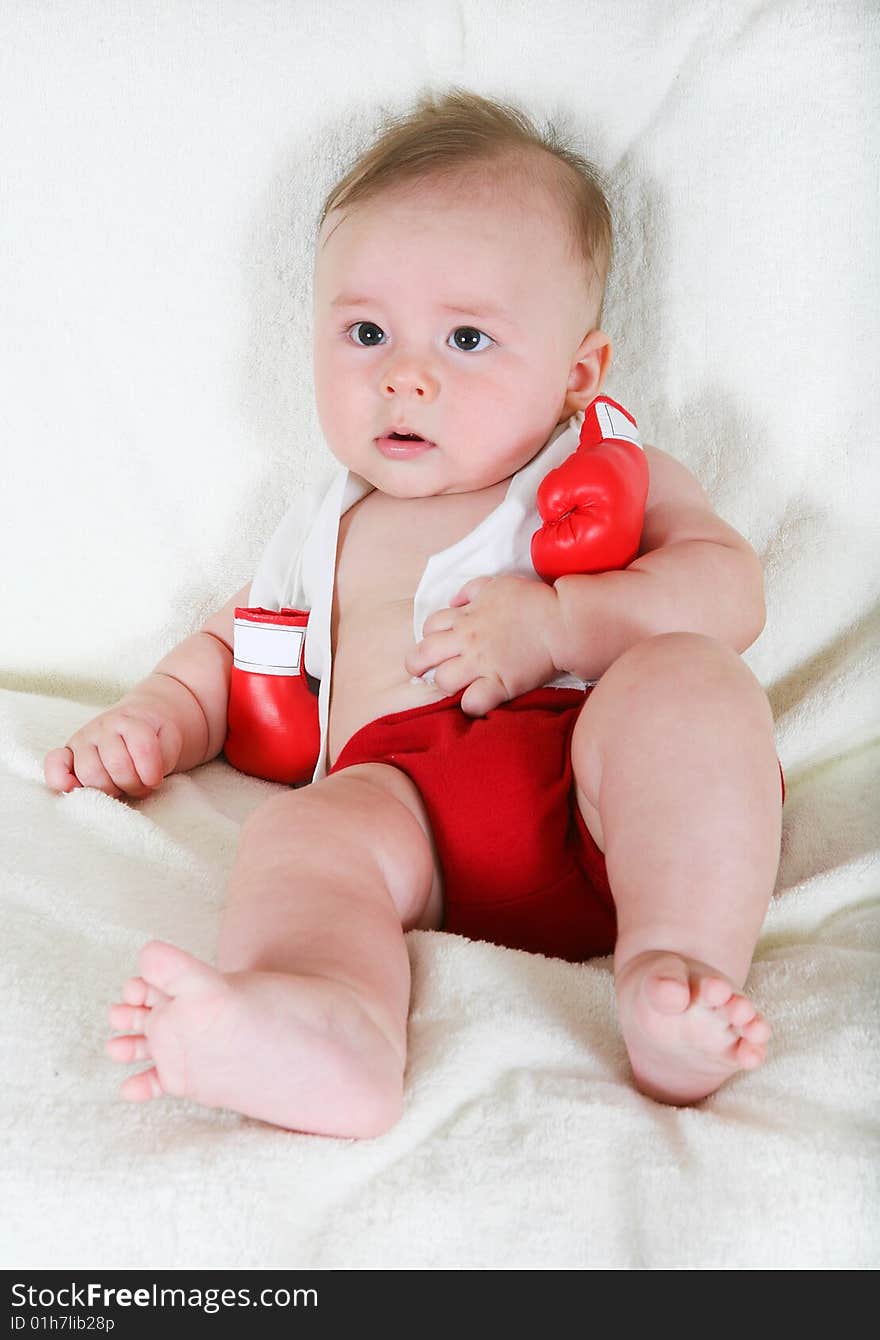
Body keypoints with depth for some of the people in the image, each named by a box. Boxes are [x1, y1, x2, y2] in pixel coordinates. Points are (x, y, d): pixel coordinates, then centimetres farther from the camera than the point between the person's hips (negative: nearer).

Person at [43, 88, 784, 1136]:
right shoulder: (329, 537, 31)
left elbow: (728, 588, 6)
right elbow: (228, 652, 41)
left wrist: (552, 623, -8)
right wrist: (152, 720, 19)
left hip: (602, 788, -1)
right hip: (406, 794, 2)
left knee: (683, 679, -30)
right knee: (302, 828, -29)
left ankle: (674, 977, -44)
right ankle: (329, 1027, -59)